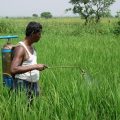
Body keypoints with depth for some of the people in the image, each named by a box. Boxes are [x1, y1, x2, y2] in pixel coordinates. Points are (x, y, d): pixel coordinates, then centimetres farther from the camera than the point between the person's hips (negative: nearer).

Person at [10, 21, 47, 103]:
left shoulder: (31, 46, 10)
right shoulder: (21, 48, -18)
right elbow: (13, 69, -29)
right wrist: (35, 66, -30)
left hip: (34, 84, 8)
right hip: (23, 85, -8)